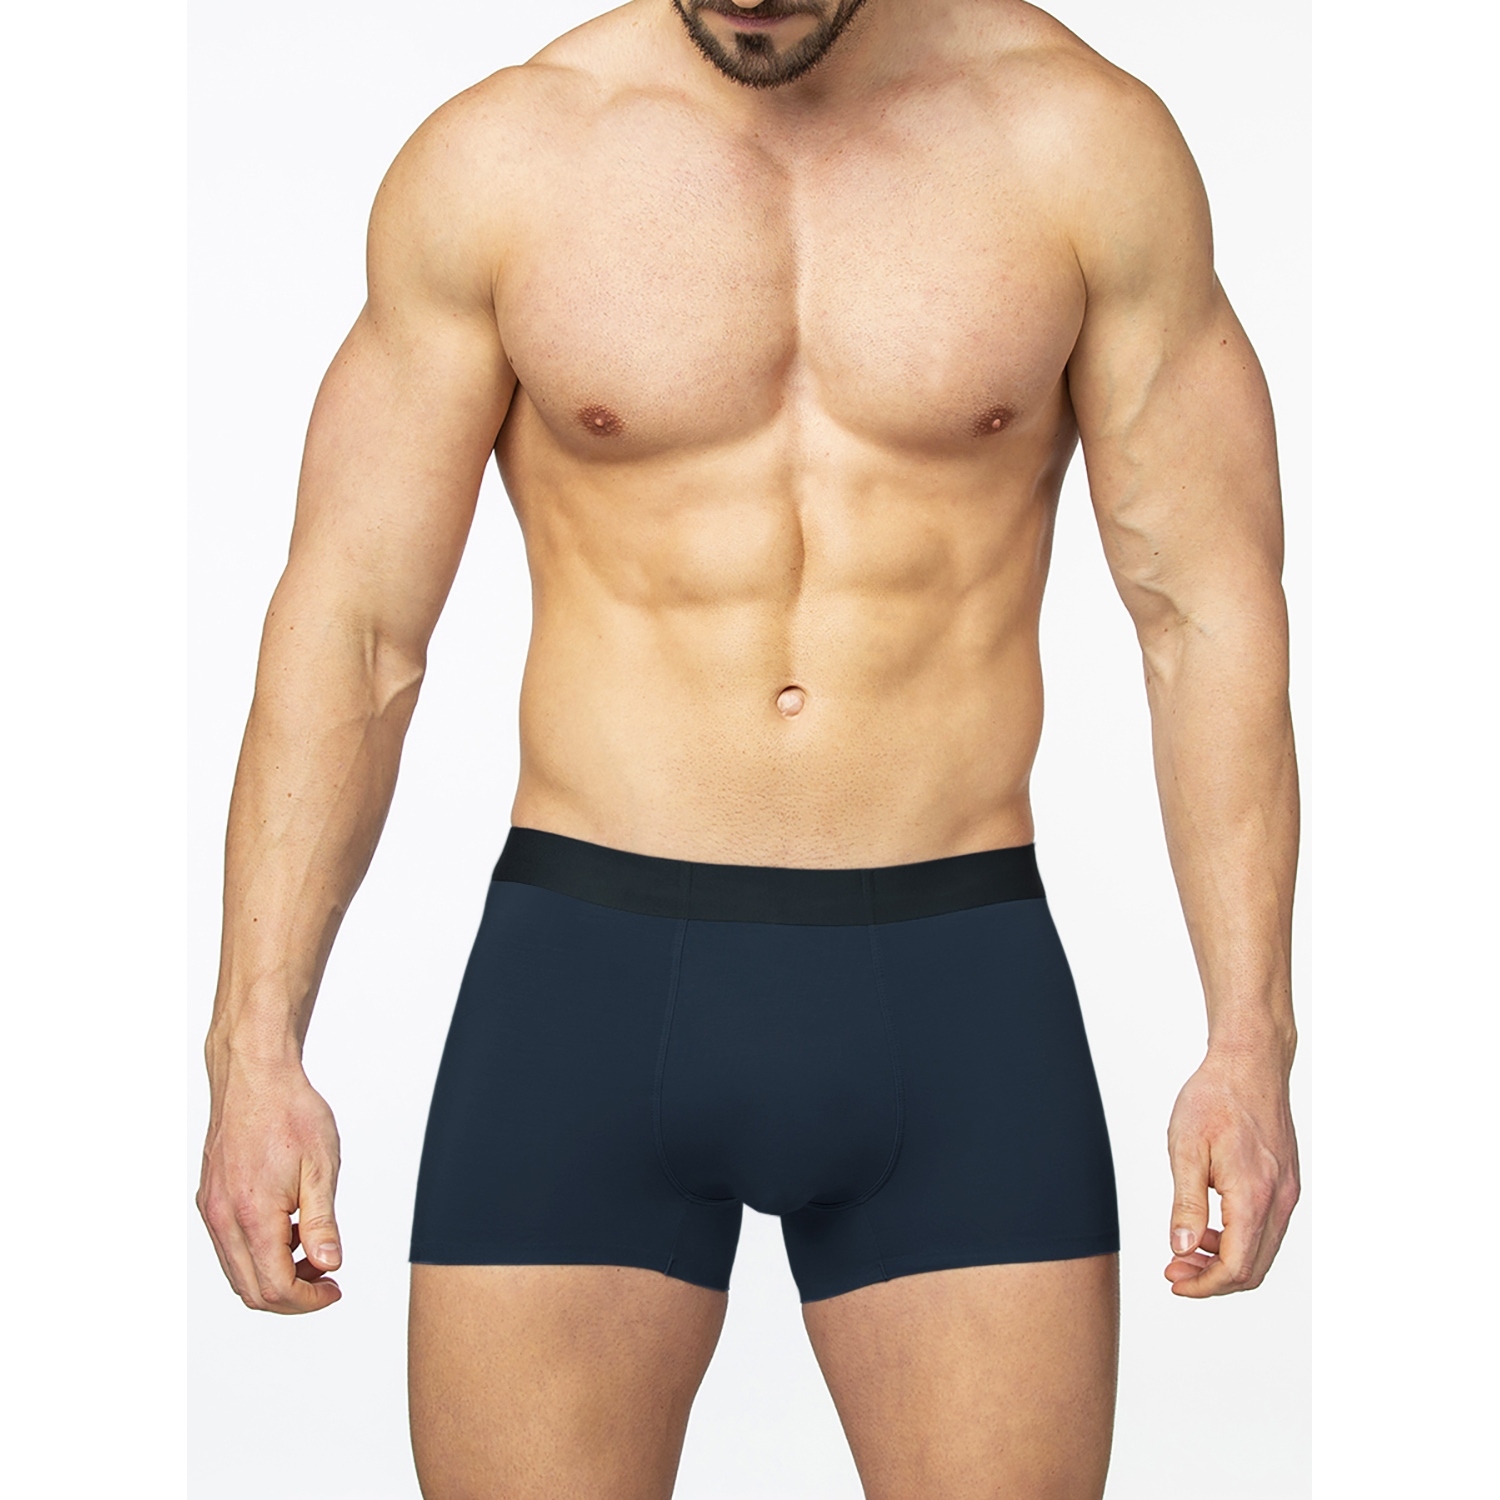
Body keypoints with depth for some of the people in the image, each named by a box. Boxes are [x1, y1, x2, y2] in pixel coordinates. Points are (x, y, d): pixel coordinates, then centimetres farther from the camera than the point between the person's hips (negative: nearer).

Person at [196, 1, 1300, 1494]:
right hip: (585, 979, 0)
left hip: (956, 985, 0)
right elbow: (347, 626, 2)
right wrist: (252, 1049, -4)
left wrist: (1252, 1040, -3)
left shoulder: (1087, 139, 0)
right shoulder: (492, 160, 0)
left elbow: (1209, 610, 3)